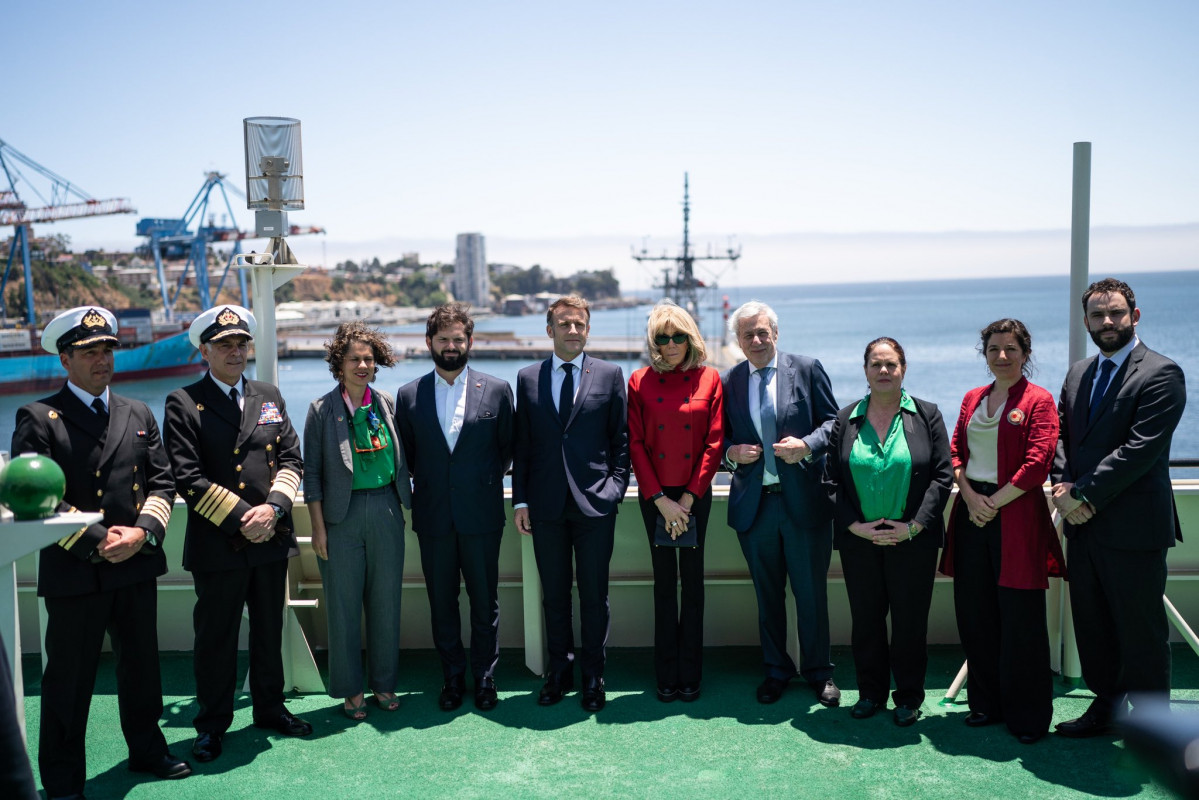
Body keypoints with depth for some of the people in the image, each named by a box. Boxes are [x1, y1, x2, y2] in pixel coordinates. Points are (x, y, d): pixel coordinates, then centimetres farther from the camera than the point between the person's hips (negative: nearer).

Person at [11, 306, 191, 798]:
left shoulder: (139, 415, 12)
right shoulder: (38, 418, -4)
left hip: (137, 566, 5)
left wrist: (143, 532, -10)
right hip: (74, 573, -5)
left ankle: (147, 751, 34)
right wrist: (96, 542, -17)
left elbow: (162, 482, 8)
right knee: (68, 678, 5)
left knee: (141, 665, 17)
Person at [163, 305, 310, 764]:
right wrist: (241, 519, -15)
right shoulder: (183, 404, -5)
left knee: (269, 631, 16)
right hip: (217, 545, -4)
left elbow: (291, 459, 7)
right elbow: (188, 479, -12)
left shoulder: (269, 397, 11)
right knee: (216, 637, 6)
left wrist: (273, 507, -11)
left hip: (272, 538, 5)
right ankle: (212, 724, 21)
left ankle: (270, 709, 31)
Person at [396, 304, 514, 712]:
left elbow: (508, 448, 8)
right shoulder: (409, 396, 5)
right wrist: (426, 485, 5)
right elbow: (406, 455, 12)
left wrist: (485, 481, 6)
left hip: (481, 514, -1)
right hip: (433, 517, 1)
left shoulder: (496, 390, 1)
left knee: (485, 602, 5)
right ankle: (453, 678, 22)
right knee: (441, 602, 9)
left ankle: (484, 678, 19)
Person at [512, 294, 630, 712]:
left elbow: (621, 439, 4)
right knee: (554, 594, 11)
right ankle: (560, 671, 25)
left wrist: (615, 487, -6)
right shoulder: (528, 378, 8)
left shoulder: (609, 375, 3)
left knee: (594, 594, 5)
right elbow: (522, 444, 8)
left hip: (594, 503, -2)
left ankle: (593, 676, 19)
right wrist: (520, 499, 3)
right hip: (546, 505, 2)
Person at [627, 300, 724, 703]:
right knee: (664, 582, 6)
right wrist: (660, 499, -8)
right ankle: (666, 676, 14)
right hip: (655, 495, 0)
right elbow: (636, 445, -1)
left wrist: (688, 497, -8)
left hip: (695, 494, 0)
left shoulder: (709, 379, 1)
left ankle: (690, 675, 14)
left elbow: (714, 442, -2)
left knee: (692, 580, 4)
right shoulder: (640, 382, 1)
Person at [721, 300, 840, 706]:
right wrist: (731, 453, -10)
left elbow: (833, 421, 0)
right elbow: (720, 438, 11)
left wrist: (807, 445, -17)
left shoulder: (807, 369, 0)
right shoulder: (728, 382, 5)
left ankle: (818, 671, 24)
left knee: (812, 592, 7)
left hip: (804, 501, -2)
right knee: (767, 594, 14)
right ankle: (776, 669, 29)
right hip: (753, 503, 2)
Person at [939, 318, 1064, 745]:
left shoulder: (1038, 400, -4)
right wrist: (969, 495, -5)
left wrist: (994, 501, -13)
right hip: (972, 514, 6)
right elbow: (955, 452, 12)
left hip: (1016, 516, -5)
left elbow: (1037, 463, -12)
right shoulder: (972, 399, 14)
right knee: (975, 614, 9)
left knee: (1020, 618, -1)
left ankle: (1027, 714, 12)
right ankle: (986, 702, 24)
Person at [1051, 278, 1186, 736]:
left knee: (1142, 634, 3)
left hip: (1133, 527, -7)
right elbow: (1061, 437, 12)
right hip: (1083, 525, 7)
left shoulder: (1161, 374, -10)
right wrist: (1064, 486, -6)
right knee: (1092, 627, 16)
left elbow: (1140, 449, -19)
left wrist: (1085, 495, -17)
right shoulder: (1078, 374, 14)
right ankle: (1107, 705, 32)